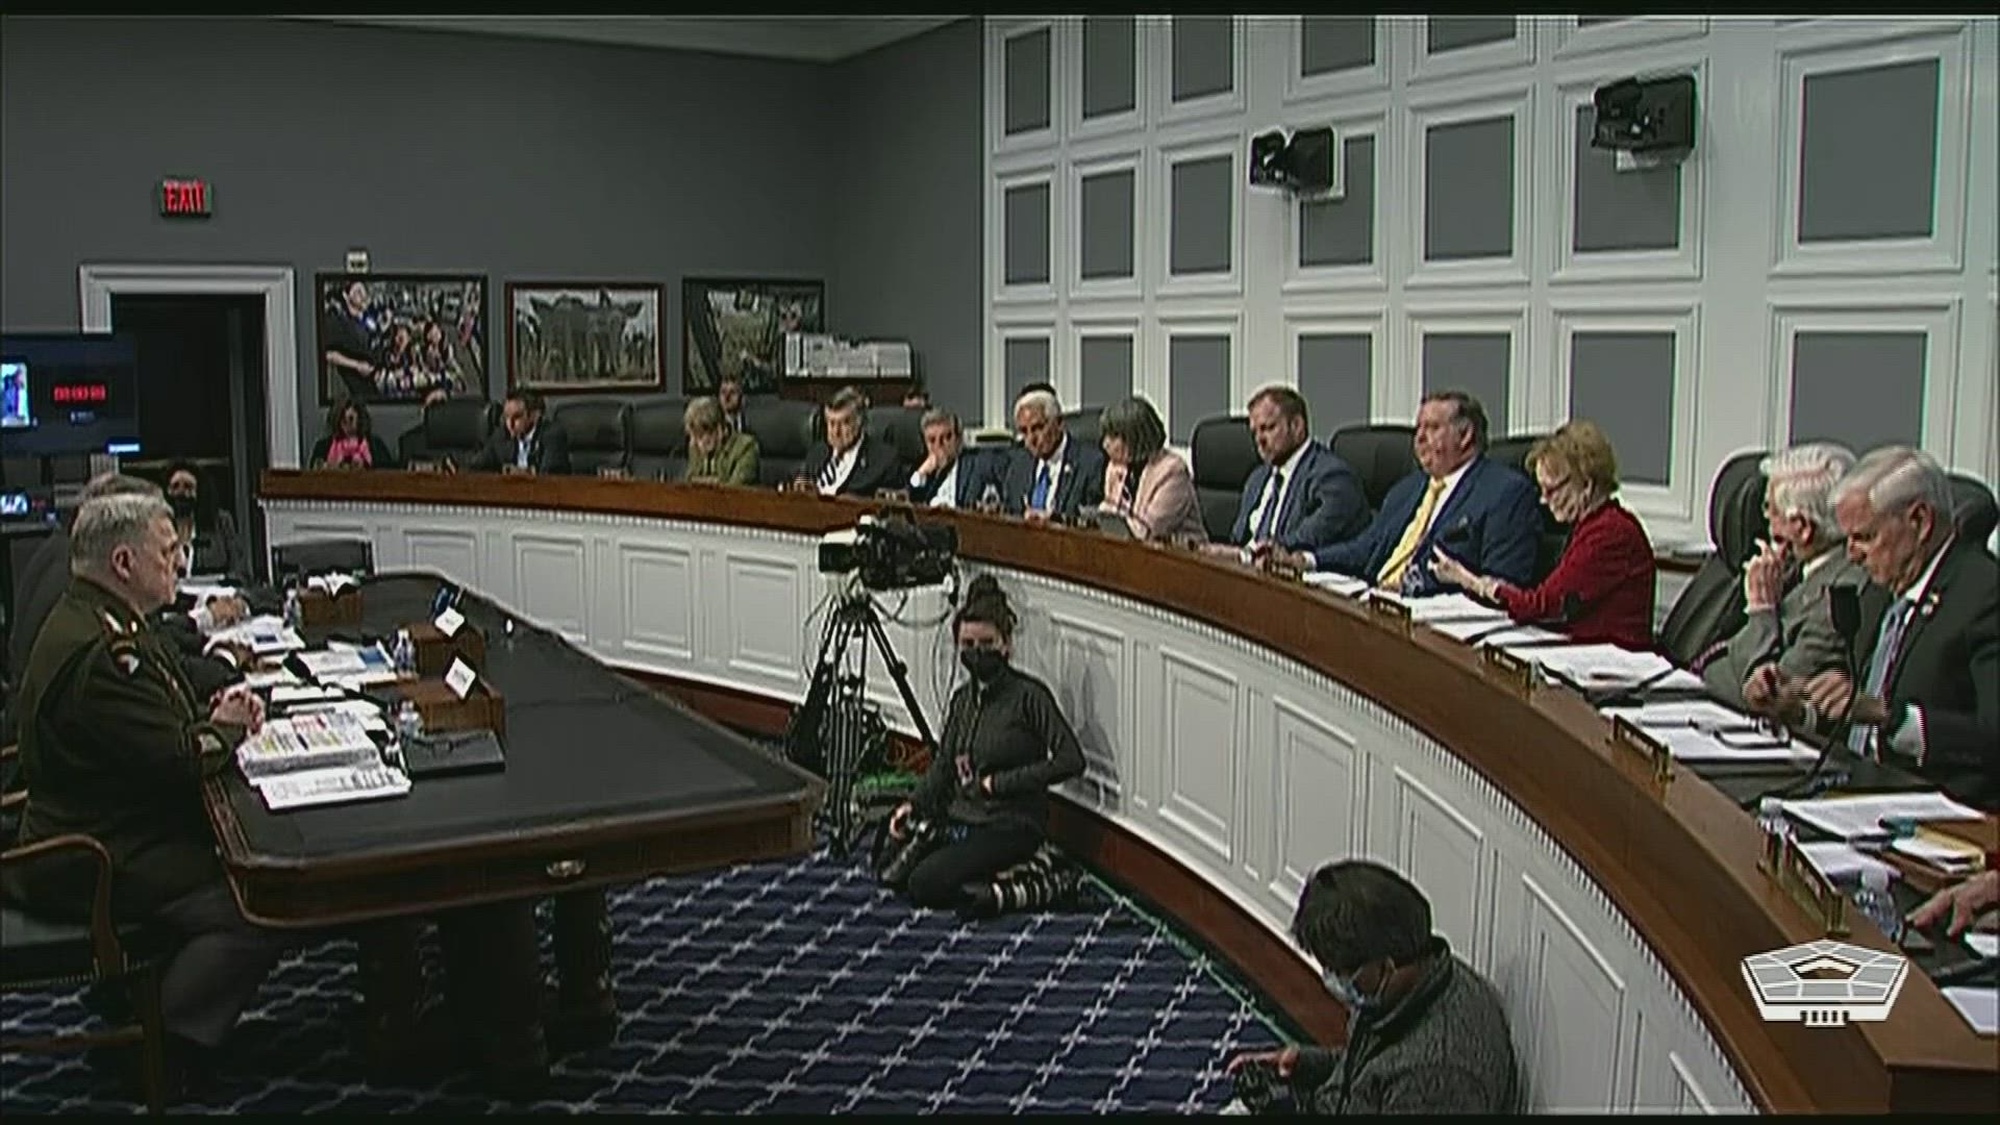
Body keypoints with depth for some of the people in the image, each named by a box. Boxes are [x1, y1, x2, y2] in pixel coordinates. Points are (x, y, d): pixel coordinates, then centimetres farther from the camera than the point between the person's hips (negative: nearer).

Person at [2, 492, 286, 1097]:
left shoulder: (106, 624, 12)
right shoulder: (97, 651, -25)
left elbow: (161, 726, 22)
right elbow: (181, 759, -28)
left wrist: (219, 713, 1)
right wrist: (224, 727, -5)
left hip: (103, 831, 12)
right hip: (93, 863, -12)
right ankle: (160, 1053, -9)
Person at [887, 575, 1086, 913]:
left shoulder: (1029, 695, -12)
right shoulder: (962, 698, 10)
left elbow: (1071, 761, -19)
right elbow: (943, 762, 14)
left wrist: (1002, 782, -17)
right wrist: (913, 804, -3)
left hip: (1010, 826, -8)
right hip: (959, 819, 8)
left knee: (925, 885, -23)